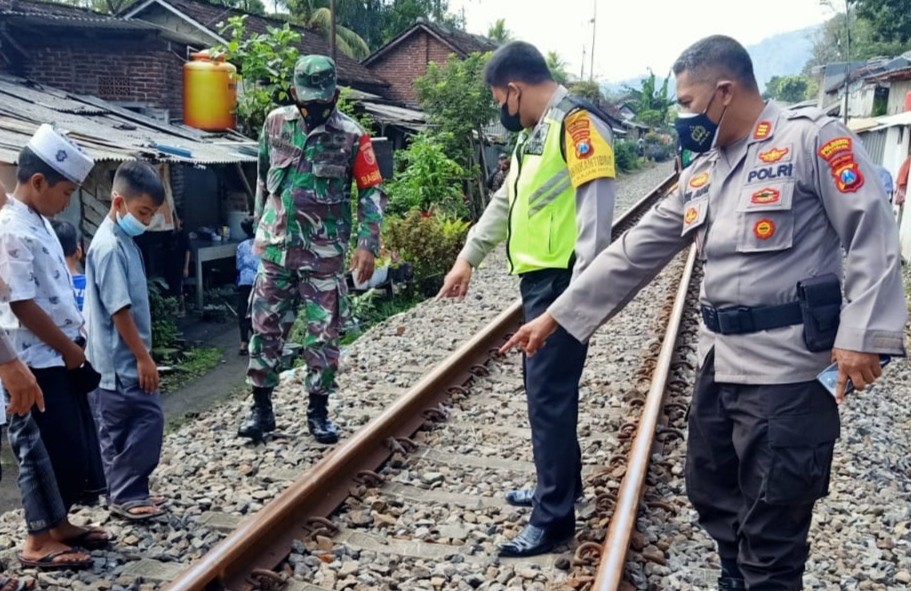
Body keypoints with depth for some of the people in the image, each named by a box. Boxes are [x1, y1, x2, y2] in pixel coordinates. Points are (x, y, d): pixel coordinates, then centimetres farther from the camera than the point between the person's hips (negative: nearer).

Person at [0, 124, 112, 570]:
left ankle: (59, 524, 30)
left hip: (57, 357, 10)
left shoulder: (37, 222, 10)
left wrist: (74, 340, 13)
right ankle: (39, 541, 14)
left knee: (76, 448, 16)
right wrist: (69, 347, -13)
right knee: (47, 451, 0)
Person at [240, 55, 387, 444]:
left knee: (323, 332, 3)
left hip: (324, 252, -3)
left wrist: (368, 244, -13)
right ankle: (261, 407, 19)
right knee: (265, 326, 7)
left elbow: (372, 192, -5)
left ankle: (318, 411, 16)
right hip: (276, 245, 3)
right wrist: (259, 223, 18)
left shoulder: (352, 136, -8)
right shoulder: (276, 122, 3)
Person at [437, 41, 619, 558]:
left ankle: (555, 517, 6)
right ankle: (560, 484, 32)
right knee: (545, 387, 17)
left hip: (561, 282, -10)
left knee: (550, 394, -5)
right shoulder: (536, 132, 19)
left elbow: (595, 207, -22)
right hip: (538, 280, 10)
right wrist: (468, 258, 30)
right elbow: (506, 203, 27)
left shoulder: (577, 122, -13)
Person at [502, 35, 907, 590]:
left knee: (771, 533, 2)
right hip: (720, 361, 8)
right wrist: (555, 316, 11)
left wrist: (862, 334, -19)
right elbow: (635, 253, 12)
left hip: (788, 369, -8)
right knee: (711, 493, 20)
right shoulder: (701, 173, 13)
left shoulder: (811, 138, -9)